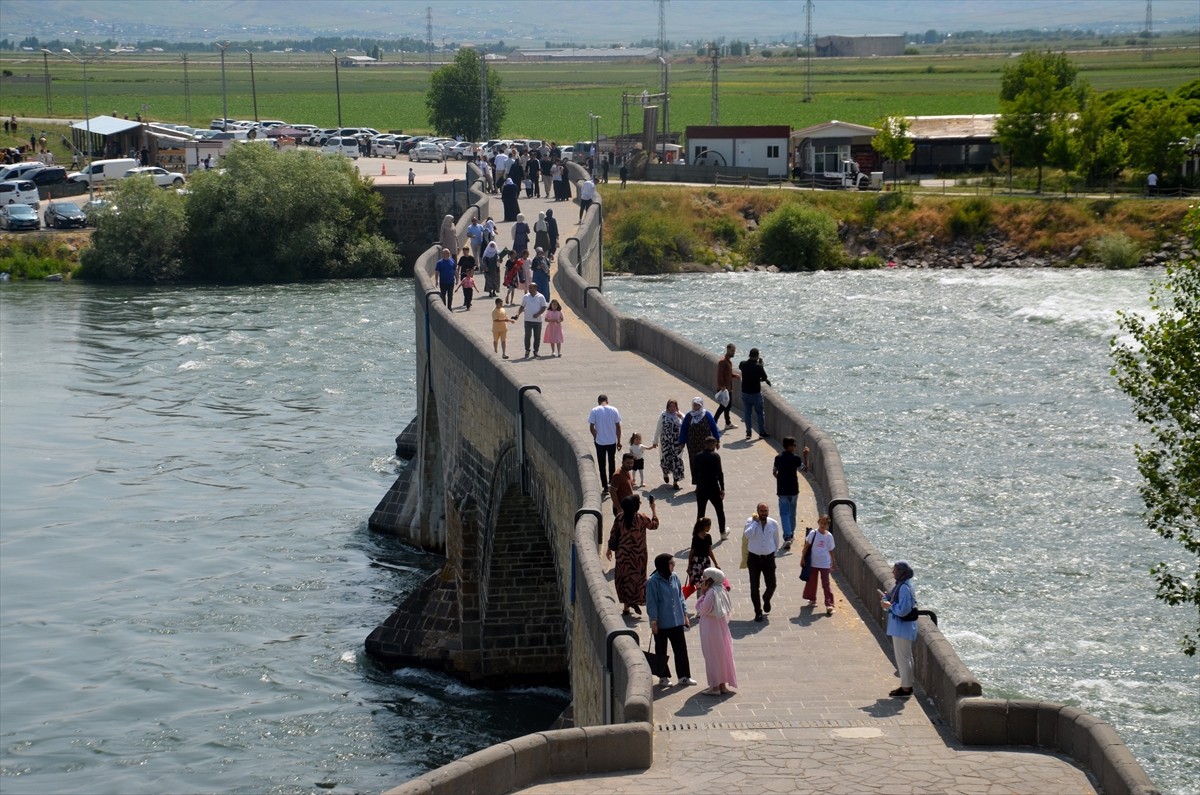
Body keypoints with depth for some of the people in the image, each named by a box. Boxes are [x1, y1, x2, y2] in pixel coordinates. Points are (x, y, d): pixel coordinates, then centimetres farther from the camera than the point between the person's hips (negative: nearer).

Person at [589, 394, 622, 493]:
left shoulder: (594, 411, -7)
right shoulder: (613, 410, -2)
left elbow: (591, 427, -9)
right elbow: (618, 426, -1)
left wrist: (595, 437, 10)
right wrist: (619, 441, 7)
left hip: (600, 442, -2)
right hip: (612, 441, 2)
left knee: (602, 465, 7)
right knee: (612, 462, 21)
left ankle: (605, 487, 6)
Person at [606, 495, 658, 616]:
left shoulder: (619, 518, -9)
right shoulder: (641, 518, -17)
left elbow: (613, 534, -2)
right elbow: (654, 525, 1)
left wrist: (610, 549, 10)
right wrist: (654, 510, 12)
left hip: (622, 554, 2)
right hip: (638, 555, -2)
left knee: (623, 577, 12)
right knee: (637, 577, 14)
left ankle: (626, 606, 16)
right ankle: (635, 601, 6)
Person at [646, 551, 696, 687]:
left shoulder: (674, 578, 2)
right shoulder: (653, 582, -15)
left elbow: (680, 597, 11)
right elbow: (651, 603, -13)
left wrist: (685, 615, 11)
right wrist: (653, 622, -14)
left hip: (677, 621, 5)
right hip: (661, 623, -5)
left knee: (681, 648, 8)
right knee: (661, 651, 8)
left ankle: (684, 676, 17)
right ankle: (663, 677, 20)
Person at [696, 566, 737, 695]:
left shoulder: (711, 593, -22)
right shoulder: (721, 590, 6)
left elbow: (702, 609, -20)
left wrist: (702, 593, -14)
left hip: (711, 630, -9)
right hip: (721, 628, 9)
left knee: (713, 657, -2)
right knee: (722, 655, 13)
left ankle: (715, 686, 2)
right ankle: (723, 685, 20)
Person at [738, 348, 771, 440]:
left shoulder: (743, 364, -5)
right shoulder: (758, 366, -18)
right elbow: (764, 378, -8)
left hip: (745, 393, 4)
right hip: (756, 393, -4)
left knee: (747, 413, 12)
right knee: (760, 413, 10)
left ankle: (748, 432, 13)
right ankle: (762, 433, 14)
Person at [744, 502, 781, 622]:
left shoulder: (773, 524, -3)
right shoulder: (751, 521, -9)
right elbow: (748, 535, -27)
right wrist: (755, 522, -23)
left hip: (769, 558, 1)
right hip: (754, 558, -1)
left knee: (771, 585, 2)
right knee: (754, 587, 2)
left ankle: (766, 599, 36)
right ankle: (758, 612, 16)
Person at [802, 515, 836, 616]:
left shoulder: (829, 536, -3)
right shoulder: (813, 533, -8)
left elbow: (831, 550, 4)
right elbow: (807, 546, -3)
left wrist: (832, 563, 8)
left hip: (825, 564, -1)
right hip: (813, 563, 1)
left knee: (826, 584, -2)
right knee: (811, 582, 13)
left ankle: (829, 605, -3)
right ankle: (812, 600, 34)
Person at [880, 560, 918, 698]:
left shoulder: (904, 588, -23)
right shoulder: (900, 585, 9)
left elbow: (903, 610, -28)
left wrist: (889, 606, -16)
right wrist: (885, 598, 2)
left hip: (902, 628, -11)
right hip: (899, 627, 11)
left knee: (902, 658, -2)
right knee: (905, 657, 18)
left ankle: (906, 689, 6)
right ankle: (907, 685, 28)